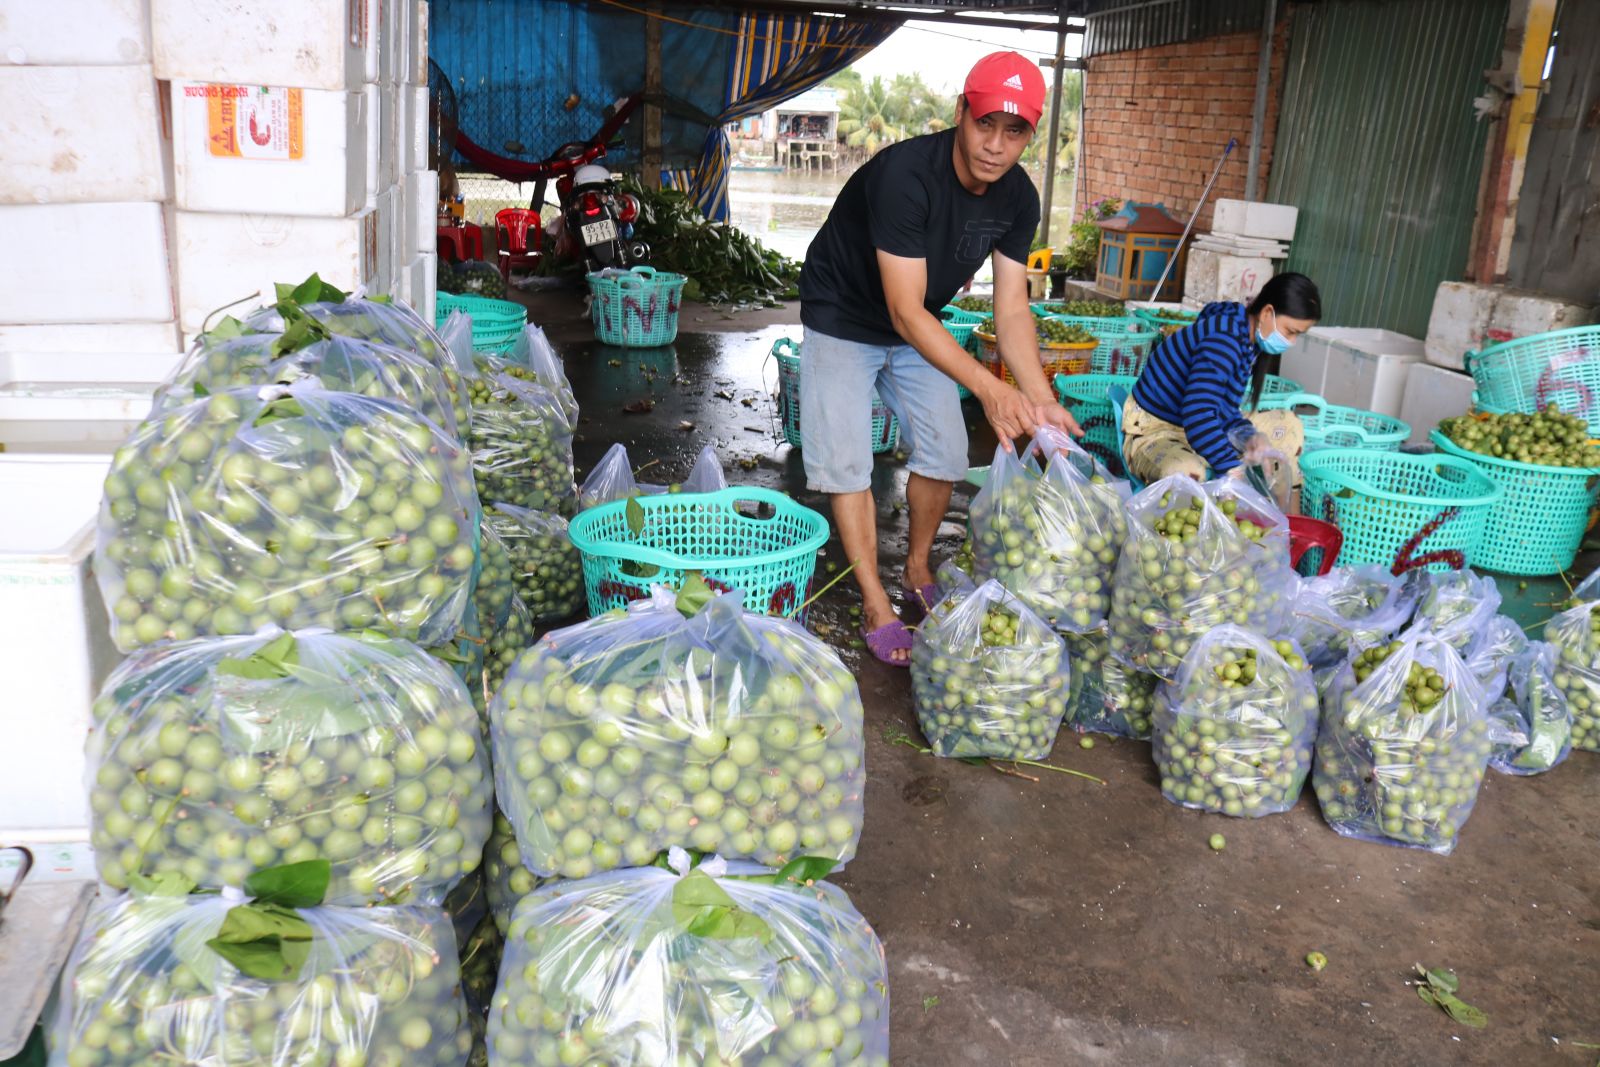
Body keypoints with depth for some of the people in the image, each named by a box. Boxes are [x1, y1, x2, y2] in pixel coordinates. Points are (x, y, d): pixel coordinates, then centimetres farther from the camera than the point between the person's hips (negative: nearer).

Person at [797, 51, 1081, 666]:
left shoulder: (1017, 199, -14)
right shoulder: (906, 176, -35)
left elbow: (1012, 308, -12)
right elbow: (906, 311, -37)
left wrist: (1041, 400, -27)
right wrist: (989, 389, -45)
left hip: (919, 329, 6)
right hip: (844, 320, -6)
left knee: (944, 455, 5)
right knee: (847, 462, -9)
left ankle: (918, 570, 28)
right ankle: (876, 608, 2)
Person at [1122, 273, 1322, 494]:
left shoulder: (1249, 341, 4)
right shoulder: (1224, 337, -26)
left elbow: (1224, 410, 4)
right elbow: (1197, 416, -37)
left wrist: (1248, 435, -17)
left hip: (1200, 432, 10)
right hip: (1152, 433, -10)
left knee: (1288, 424, 9)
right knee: (1186, 471, -43)